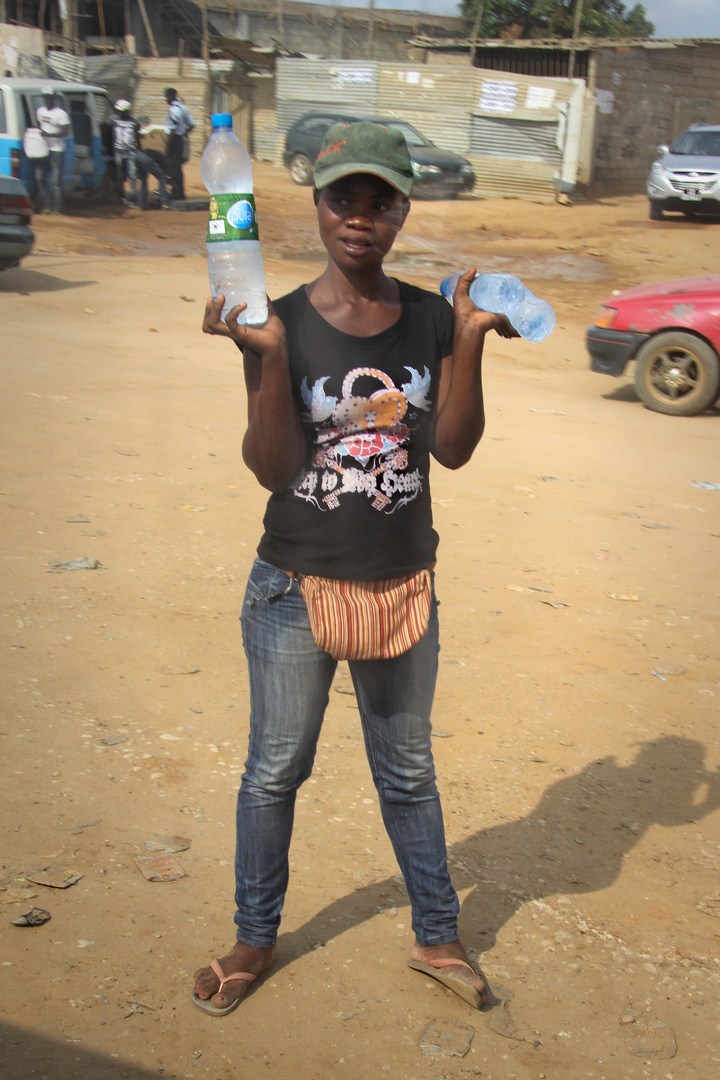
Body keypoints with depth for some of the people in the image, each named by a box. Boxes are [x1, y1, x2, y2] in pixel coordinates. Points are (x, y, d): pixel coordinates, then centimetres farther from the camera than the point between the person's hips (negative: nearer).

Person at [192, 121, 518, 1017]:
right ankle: (255, 939, 38)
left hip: (402, 586, 2)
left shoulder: (431, 319, -4)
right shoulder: (282, 324, -11)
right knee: (274, 771, 15)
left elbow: (452, 448, -8)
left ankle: (436, 937, 39)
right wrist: (268, 359, -28)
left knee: (408, 773, 18)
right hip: (296, 589, -2)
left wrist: (470, 340, -19)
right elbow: (273, 468, -15)